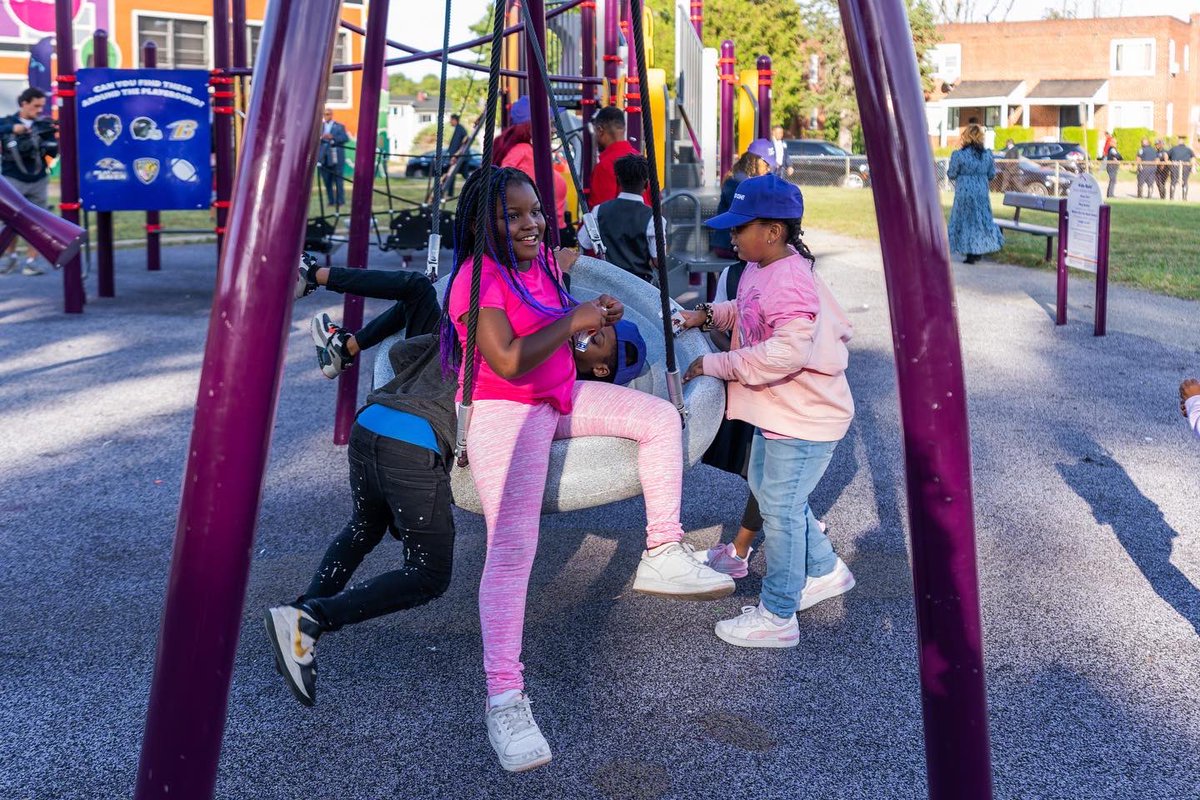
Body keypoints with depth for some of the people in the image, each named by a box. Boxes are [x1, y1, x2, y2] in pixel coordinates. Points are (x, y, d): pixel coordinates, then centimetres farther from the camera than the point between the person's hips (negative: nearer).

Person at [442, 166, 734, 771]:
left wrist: (596, 322, 1)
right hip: (504, 411, -9)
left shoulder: (544, 263, 8)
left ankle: (661, 555, 10)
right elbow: (507, 361, -28)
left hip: (558, 397, 9)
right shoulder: (478, 277, -18)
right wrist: (572, 321, -20)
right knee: (512, 547, -22)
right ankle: (504, 701, -21)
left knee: (659, 416, 8)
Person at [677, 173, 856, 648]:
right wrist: (709, 315, 6)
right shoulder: (758, 270, 4)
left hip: (805, 418, -11)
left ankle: (777, 617, 12)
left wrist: (715, 365, -30)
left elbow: (786, 353, -37)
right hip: (775, 413, 11)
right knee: (768, 490, 25)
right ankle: (824, 572, 43)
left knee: (780, 508, -1)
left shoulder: (790, 283, -28)